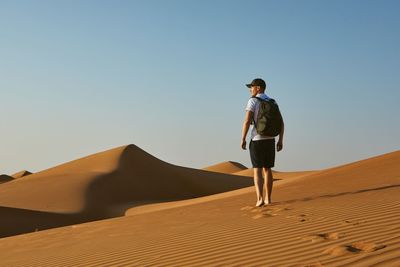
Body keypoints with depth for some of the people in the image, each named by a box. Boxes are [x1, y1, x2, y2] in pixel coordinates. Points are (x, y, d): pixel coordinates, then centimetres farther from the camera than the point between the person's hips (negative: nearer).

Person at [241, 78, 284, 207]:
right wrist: (280, 140, 12)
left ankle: (260, 199, -13)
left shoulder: (252, 101, -7)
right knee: (267, 169, 13)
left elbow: (247, 121, -16)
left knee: (257, 170, -2)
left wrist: (243, 139, -10)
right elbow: (281, 123, 8)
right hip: (270, 140, 5)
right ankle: (268, 198, 14)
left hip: (257, 140, -5)